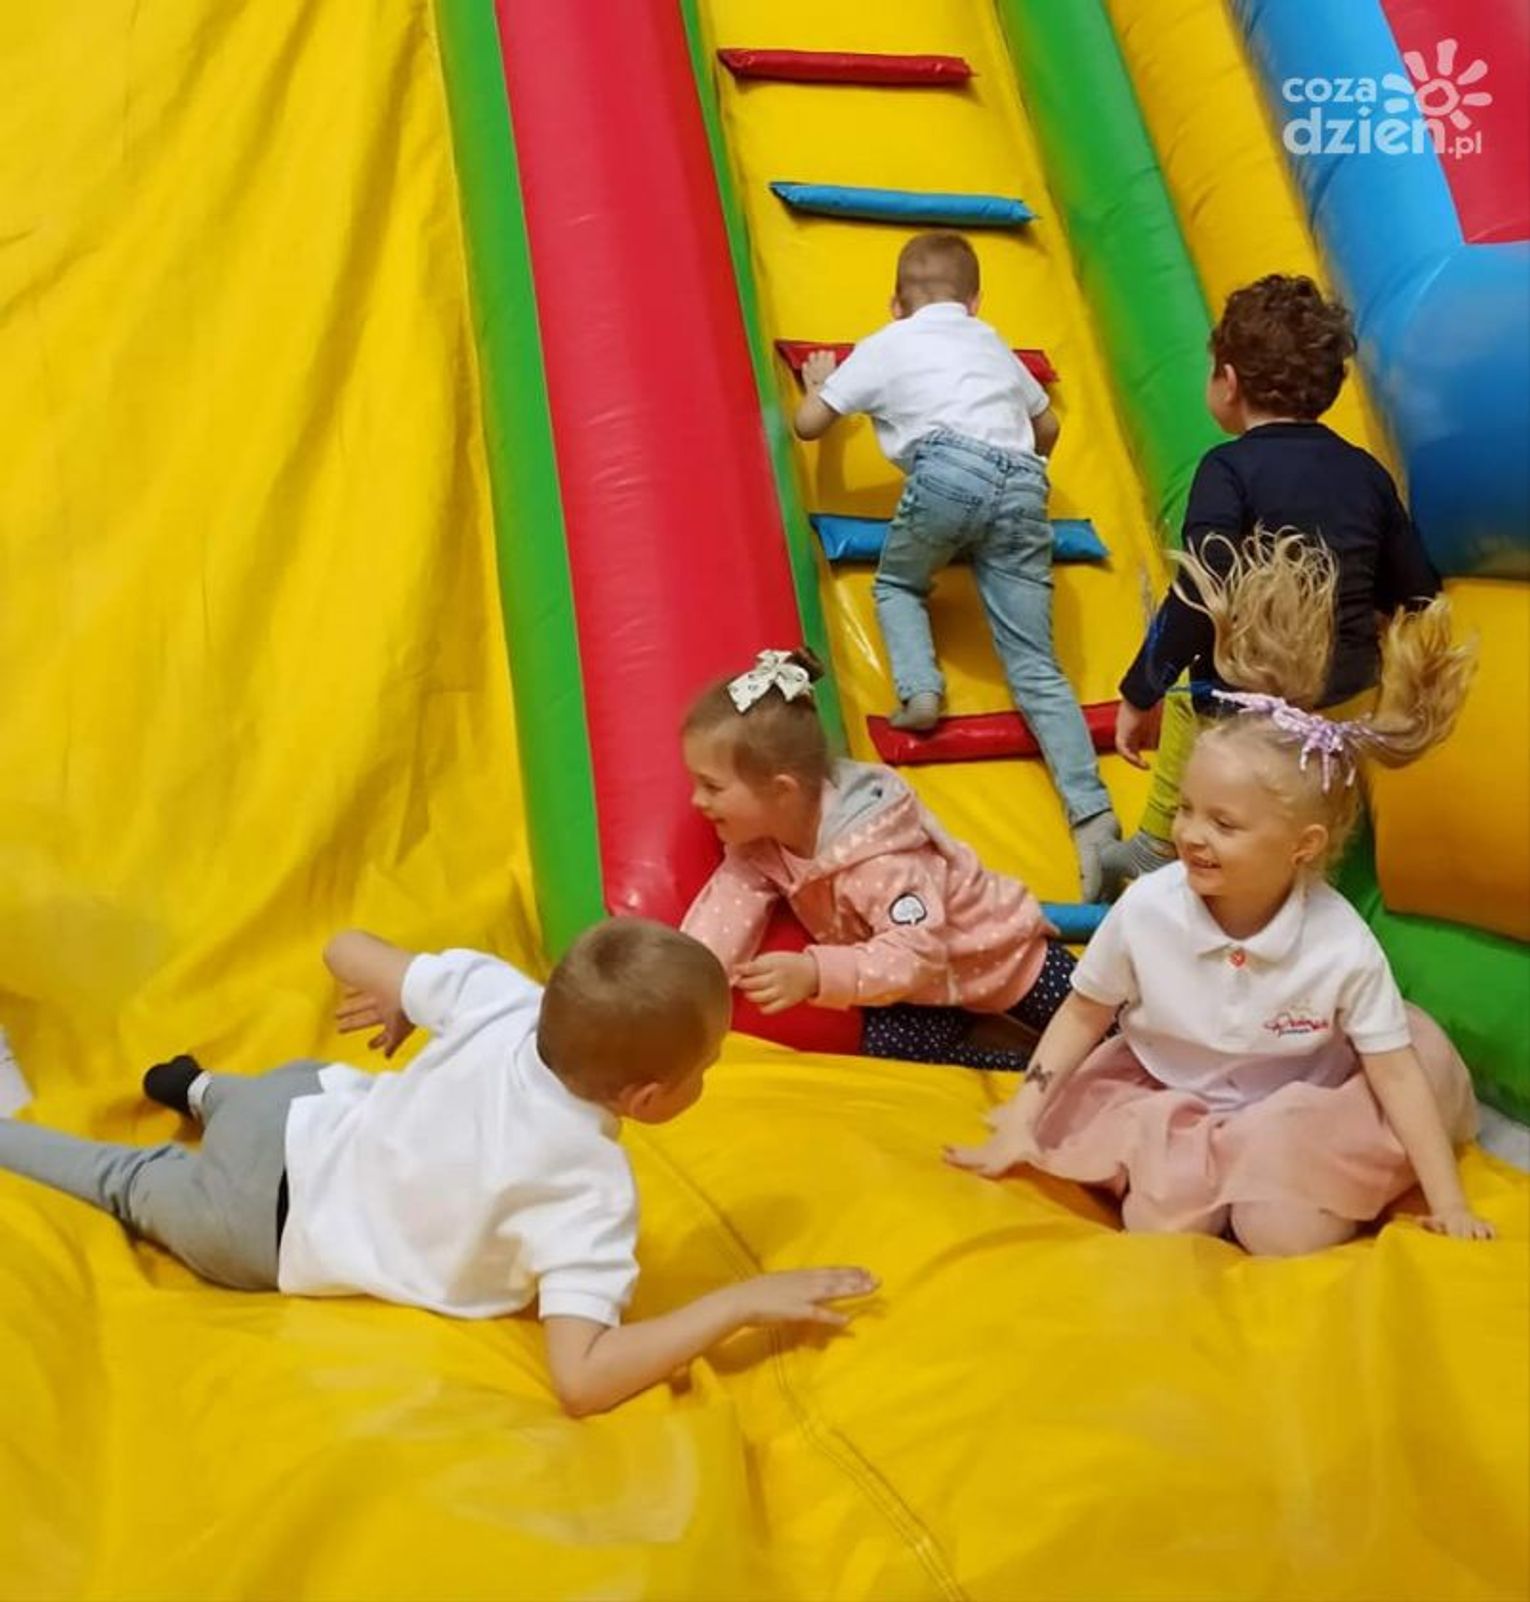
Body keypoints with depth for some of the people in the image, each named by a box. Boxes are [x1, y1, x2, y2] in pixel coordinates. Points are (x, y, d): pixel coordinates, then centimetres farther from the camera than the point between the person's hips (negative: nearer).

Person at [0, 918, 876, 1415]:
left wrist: (400, 1003, 10)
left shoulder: (500, 992, -25)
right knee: (131, 1185, 28)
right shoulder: (592, 1193, -36)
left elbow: (346, 950, -12)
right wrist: (743, 1301, -41)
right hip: (270, 1233, -2)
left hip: (306, 1113, 3)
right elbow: (581, 1379, -45)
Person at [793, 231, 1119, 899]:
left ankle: (919, 690, -1)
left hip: (948, 472, -3)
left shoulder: (884, 346, 21)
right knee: (1036, 669, 3)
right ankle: (1092, 813, -11)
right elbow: (1047, 429, 41)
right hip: (1022, 486, 4)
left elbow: (808, 424, 23)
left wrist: (817, 381, 45)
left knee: (896, 584, 27)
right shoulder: (993, 345, 33)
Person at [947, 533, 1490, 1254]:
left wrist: (1448, 1205, -14)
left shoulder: (1344, 948, -25)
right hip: (1169, 1102, 1)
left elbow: (1397, 1072, -15)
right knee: (1155, 1229, -20)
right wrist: (1018, 1126, -8)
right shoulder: (1145, 910, -22)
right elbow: (1082, 1016, -6)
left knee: (1285, 1235, -20)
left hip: (1296, 1113, 0)